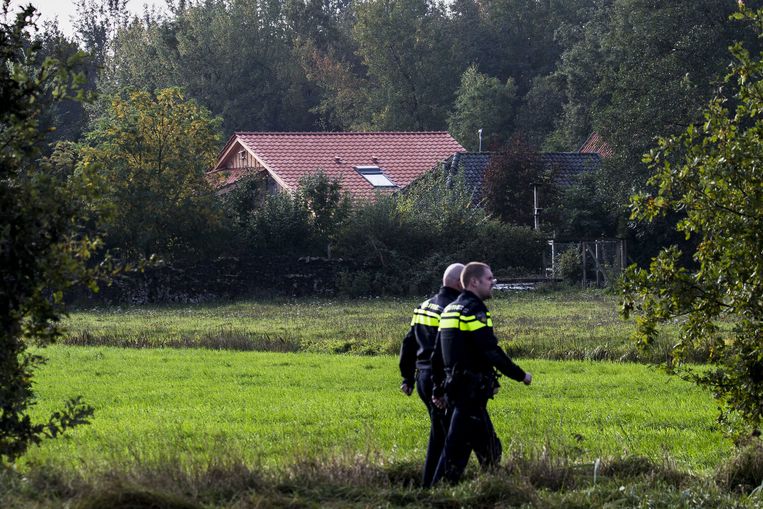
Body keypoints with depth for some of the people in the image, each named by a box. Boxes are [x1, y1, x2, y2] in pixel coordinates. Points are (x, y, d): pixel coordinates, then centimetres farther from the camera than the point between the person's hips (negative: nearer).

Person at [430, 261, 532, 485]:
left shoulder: (450, 310, 16)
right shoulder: (474, 311, -14)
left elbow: (437, 355, 20)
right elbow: (491, 352, -20)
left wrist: (438, 389, 25)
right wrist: (521, 375, -11)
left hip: (455, 386, 10)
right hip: (472, 390, -10)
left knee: (489, 448, 15)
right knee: (457, 446, -9)